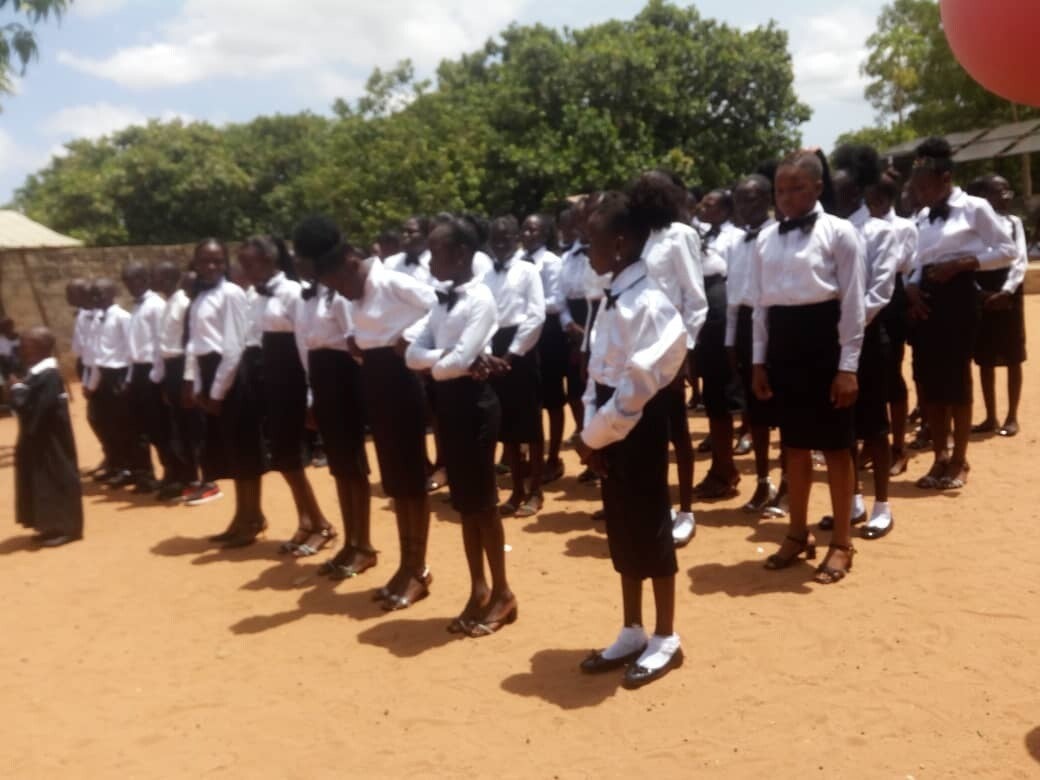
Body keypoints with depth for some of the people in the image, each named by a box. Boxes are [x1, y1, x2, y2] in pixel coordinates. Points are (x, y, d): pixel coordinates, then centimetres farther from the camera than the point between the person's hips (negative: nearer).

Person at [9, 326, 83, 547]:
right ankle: (53, 525, 25)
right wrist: (18, 390, -1)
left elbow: (34, 409, -26)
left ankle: (66, 528, 7)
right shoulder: (37, 373, 10)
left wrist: (17, 390, -16)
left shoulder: (48, 376, -22)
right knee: (45, 479, 15)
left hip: (50, 441, -10)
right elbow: (30, 403, 15)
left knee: (57, 479, -2)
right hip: (40, 439, 10)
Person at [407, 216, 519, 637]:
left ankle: (501, 593, 17)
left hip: (473, 404, -8)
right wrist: (448, 358, -15)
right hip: (448, 405, 8)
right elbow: (413, 355, 1)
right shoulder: (444, 299, 11)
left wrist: (435, 362, -4)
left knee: (483, 502, 2)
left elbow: (456, 362, -24)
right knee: (464, 503, 14)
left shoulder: (480, 299, -14)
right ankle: (479, 591, 25)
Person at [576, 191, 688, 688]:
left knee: (650, 530, 3)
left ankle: (665, 640, 20)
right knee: (622, 531, 15)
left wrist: (595, 436, -13)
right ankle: (632, 634, 30)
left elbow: (635, 384, -21)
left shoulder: (648, 302, -18)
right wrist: (590, 432, 3)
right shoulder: (612, 299, 10)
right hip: (611, 429, 9)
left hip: (639, 428, -9)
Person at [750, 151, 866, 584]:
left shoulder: (839, 233, -5)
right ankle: (798, 535, 27)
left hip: (824, 338, -5)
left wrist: (848, 366, -11)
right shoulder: (766, 239, 9)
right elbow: (761, 303, 12)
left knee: (835, 446, 4)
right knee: (794, 445, 13)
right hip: (783, 342, 5)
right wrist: (759, 360, 9)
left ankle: (841, 543, 18)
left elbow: (852, 303, -8)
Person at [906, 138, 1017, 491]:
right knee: (929, 381, 6)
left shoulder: (974, 208, -5)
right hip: (926, 298, 6)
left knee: (956, 380, -1)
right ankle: (940, 457, 18)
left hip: (957, 297, -6)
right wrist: (913, 286, -4)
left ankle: (959, 460, 13)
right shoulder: (924, 218, 12)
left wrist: (961, 263, -15)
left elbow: (1008, 250, -6)